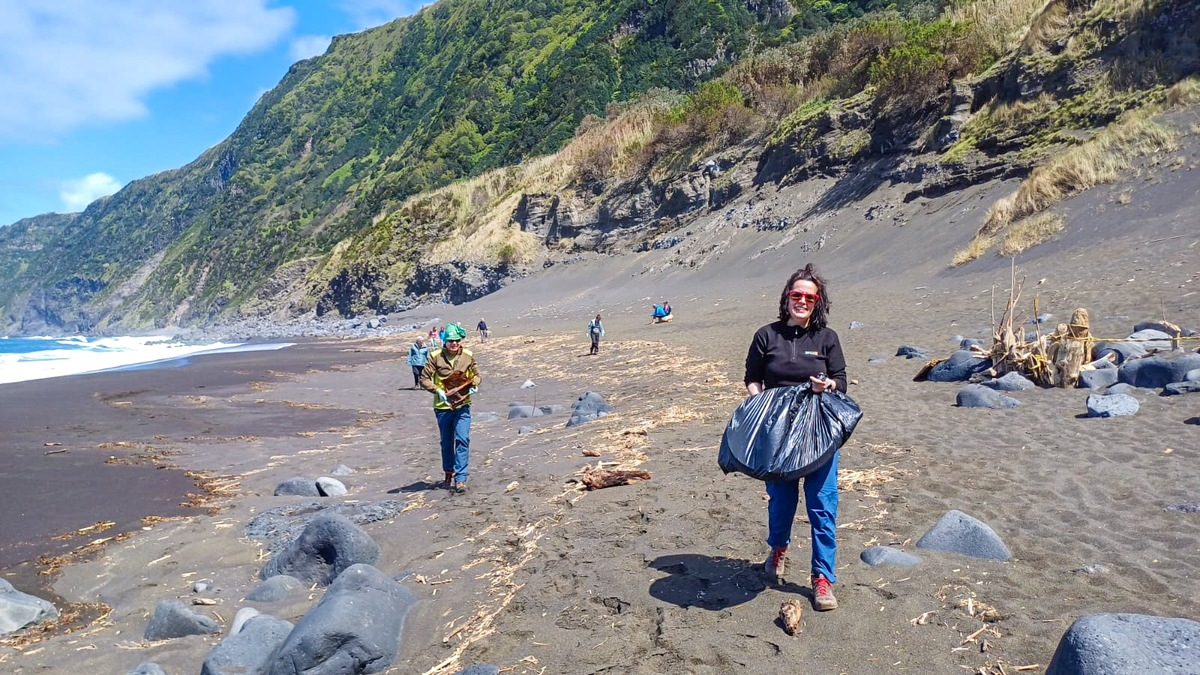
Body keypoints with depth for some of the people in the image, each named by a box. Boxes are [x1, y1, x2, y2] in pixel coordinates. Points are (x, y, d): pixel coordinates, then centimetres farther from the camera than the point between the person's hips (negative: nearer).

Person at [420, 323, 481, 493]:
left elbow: (476, 375, 13)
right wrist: (438, 391, -19)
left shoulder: (468, 356, -1)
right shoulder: (435, 356, -8)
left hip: (462, 405, 0)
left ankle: (460, 479, -6)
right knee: (447, 442, 13)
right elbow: (424, 378, -6)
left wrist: (474, 386, -8)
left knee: (463, 440, -10)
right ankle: (449, 474, 33)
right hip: (443, 406, 0)